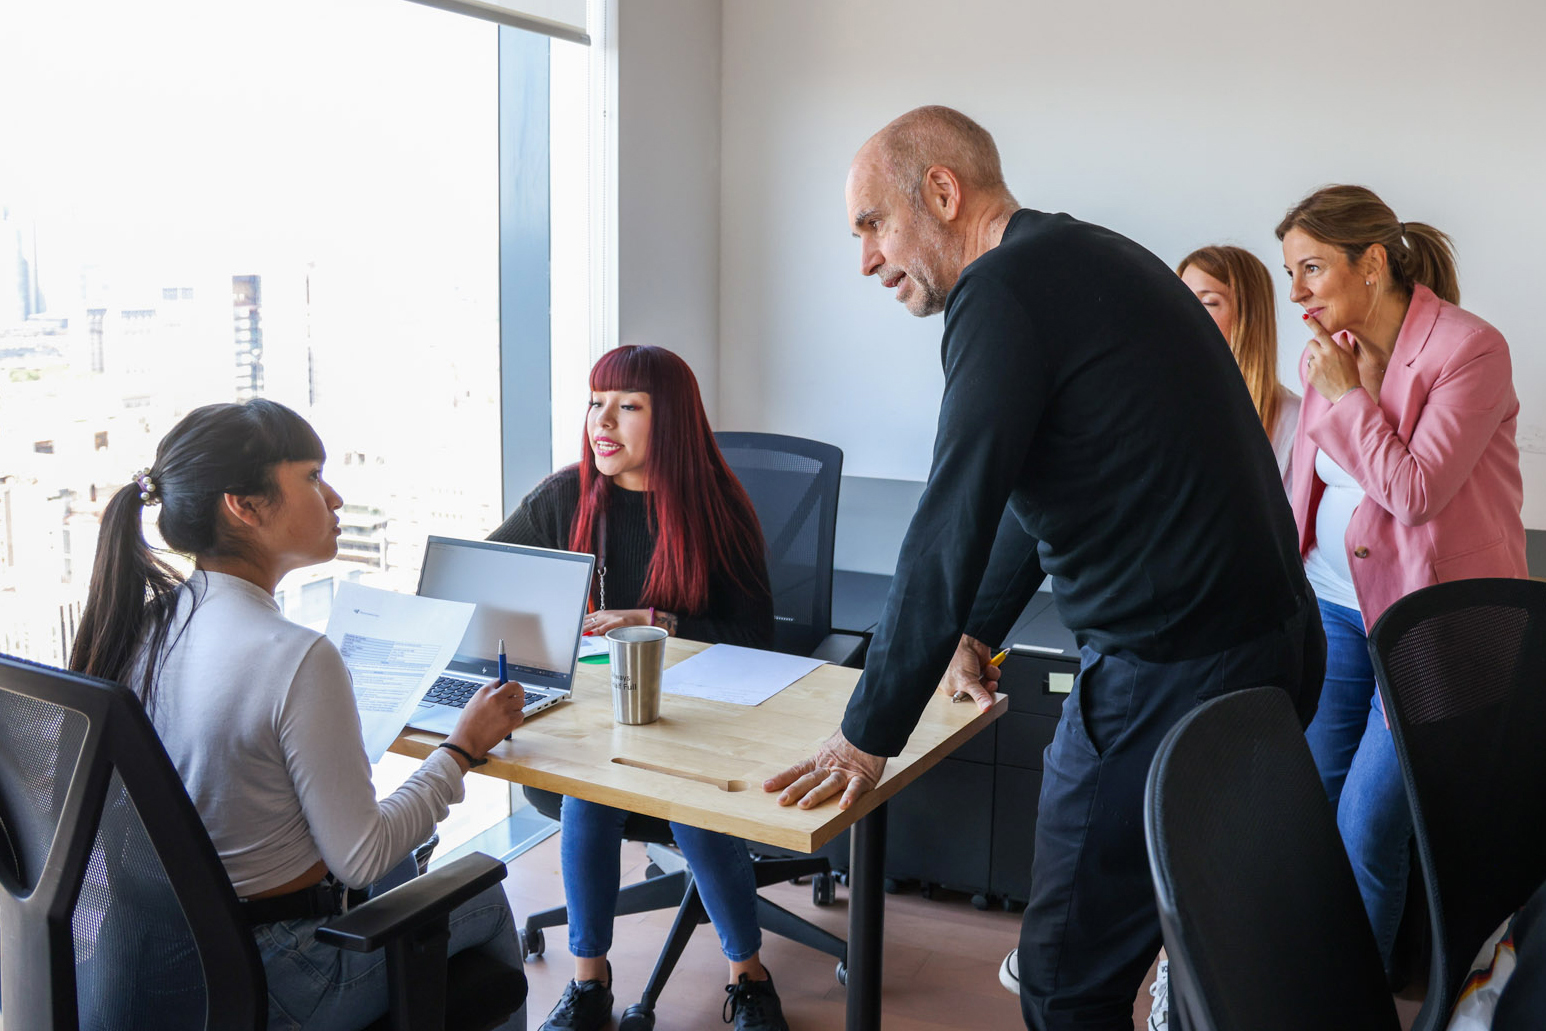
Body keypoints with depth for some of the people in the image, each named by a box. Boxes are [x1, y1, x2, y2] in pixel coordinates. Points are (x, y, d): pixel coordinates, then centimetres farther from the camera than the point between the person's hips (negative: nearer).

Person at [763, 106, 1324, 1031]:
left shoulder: (1004, 288, -15)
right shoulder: (1085, 258, 16)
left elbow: (951, 526, -18)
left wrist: (870, 736, -10)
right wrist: (976, 631, 32)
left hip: (1174, 671, -10)